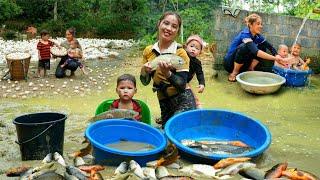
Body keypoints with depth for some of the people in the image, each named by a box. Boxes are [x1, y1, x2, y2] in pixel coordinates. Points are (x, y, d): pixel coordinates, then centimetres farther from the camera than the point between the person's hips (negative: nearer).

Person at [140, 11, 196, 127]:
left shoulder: (180, 53, -10)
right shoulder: (148, 51, 3)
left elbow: (182, 85, -16)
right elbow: (145, 82, 8)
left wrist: (167, 73, -31)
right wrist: (144, 71, -13)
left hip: (183, 101, -4)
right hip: (164, 103, 5)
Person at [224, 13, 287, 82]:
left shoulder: (257, 36, -1)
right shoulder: (245, 34, -24)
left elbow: (271, 48, -3)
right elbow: (255, 51, -39)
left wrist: (277, 57, -25)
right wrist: (275, 58, -45)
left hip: (242, 64, 7)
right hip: (229, 62, -7)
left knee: (262, 48, -4)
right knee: (244, 47, -33)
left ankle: (250, 69, -2)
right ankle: (234, 73, -18)